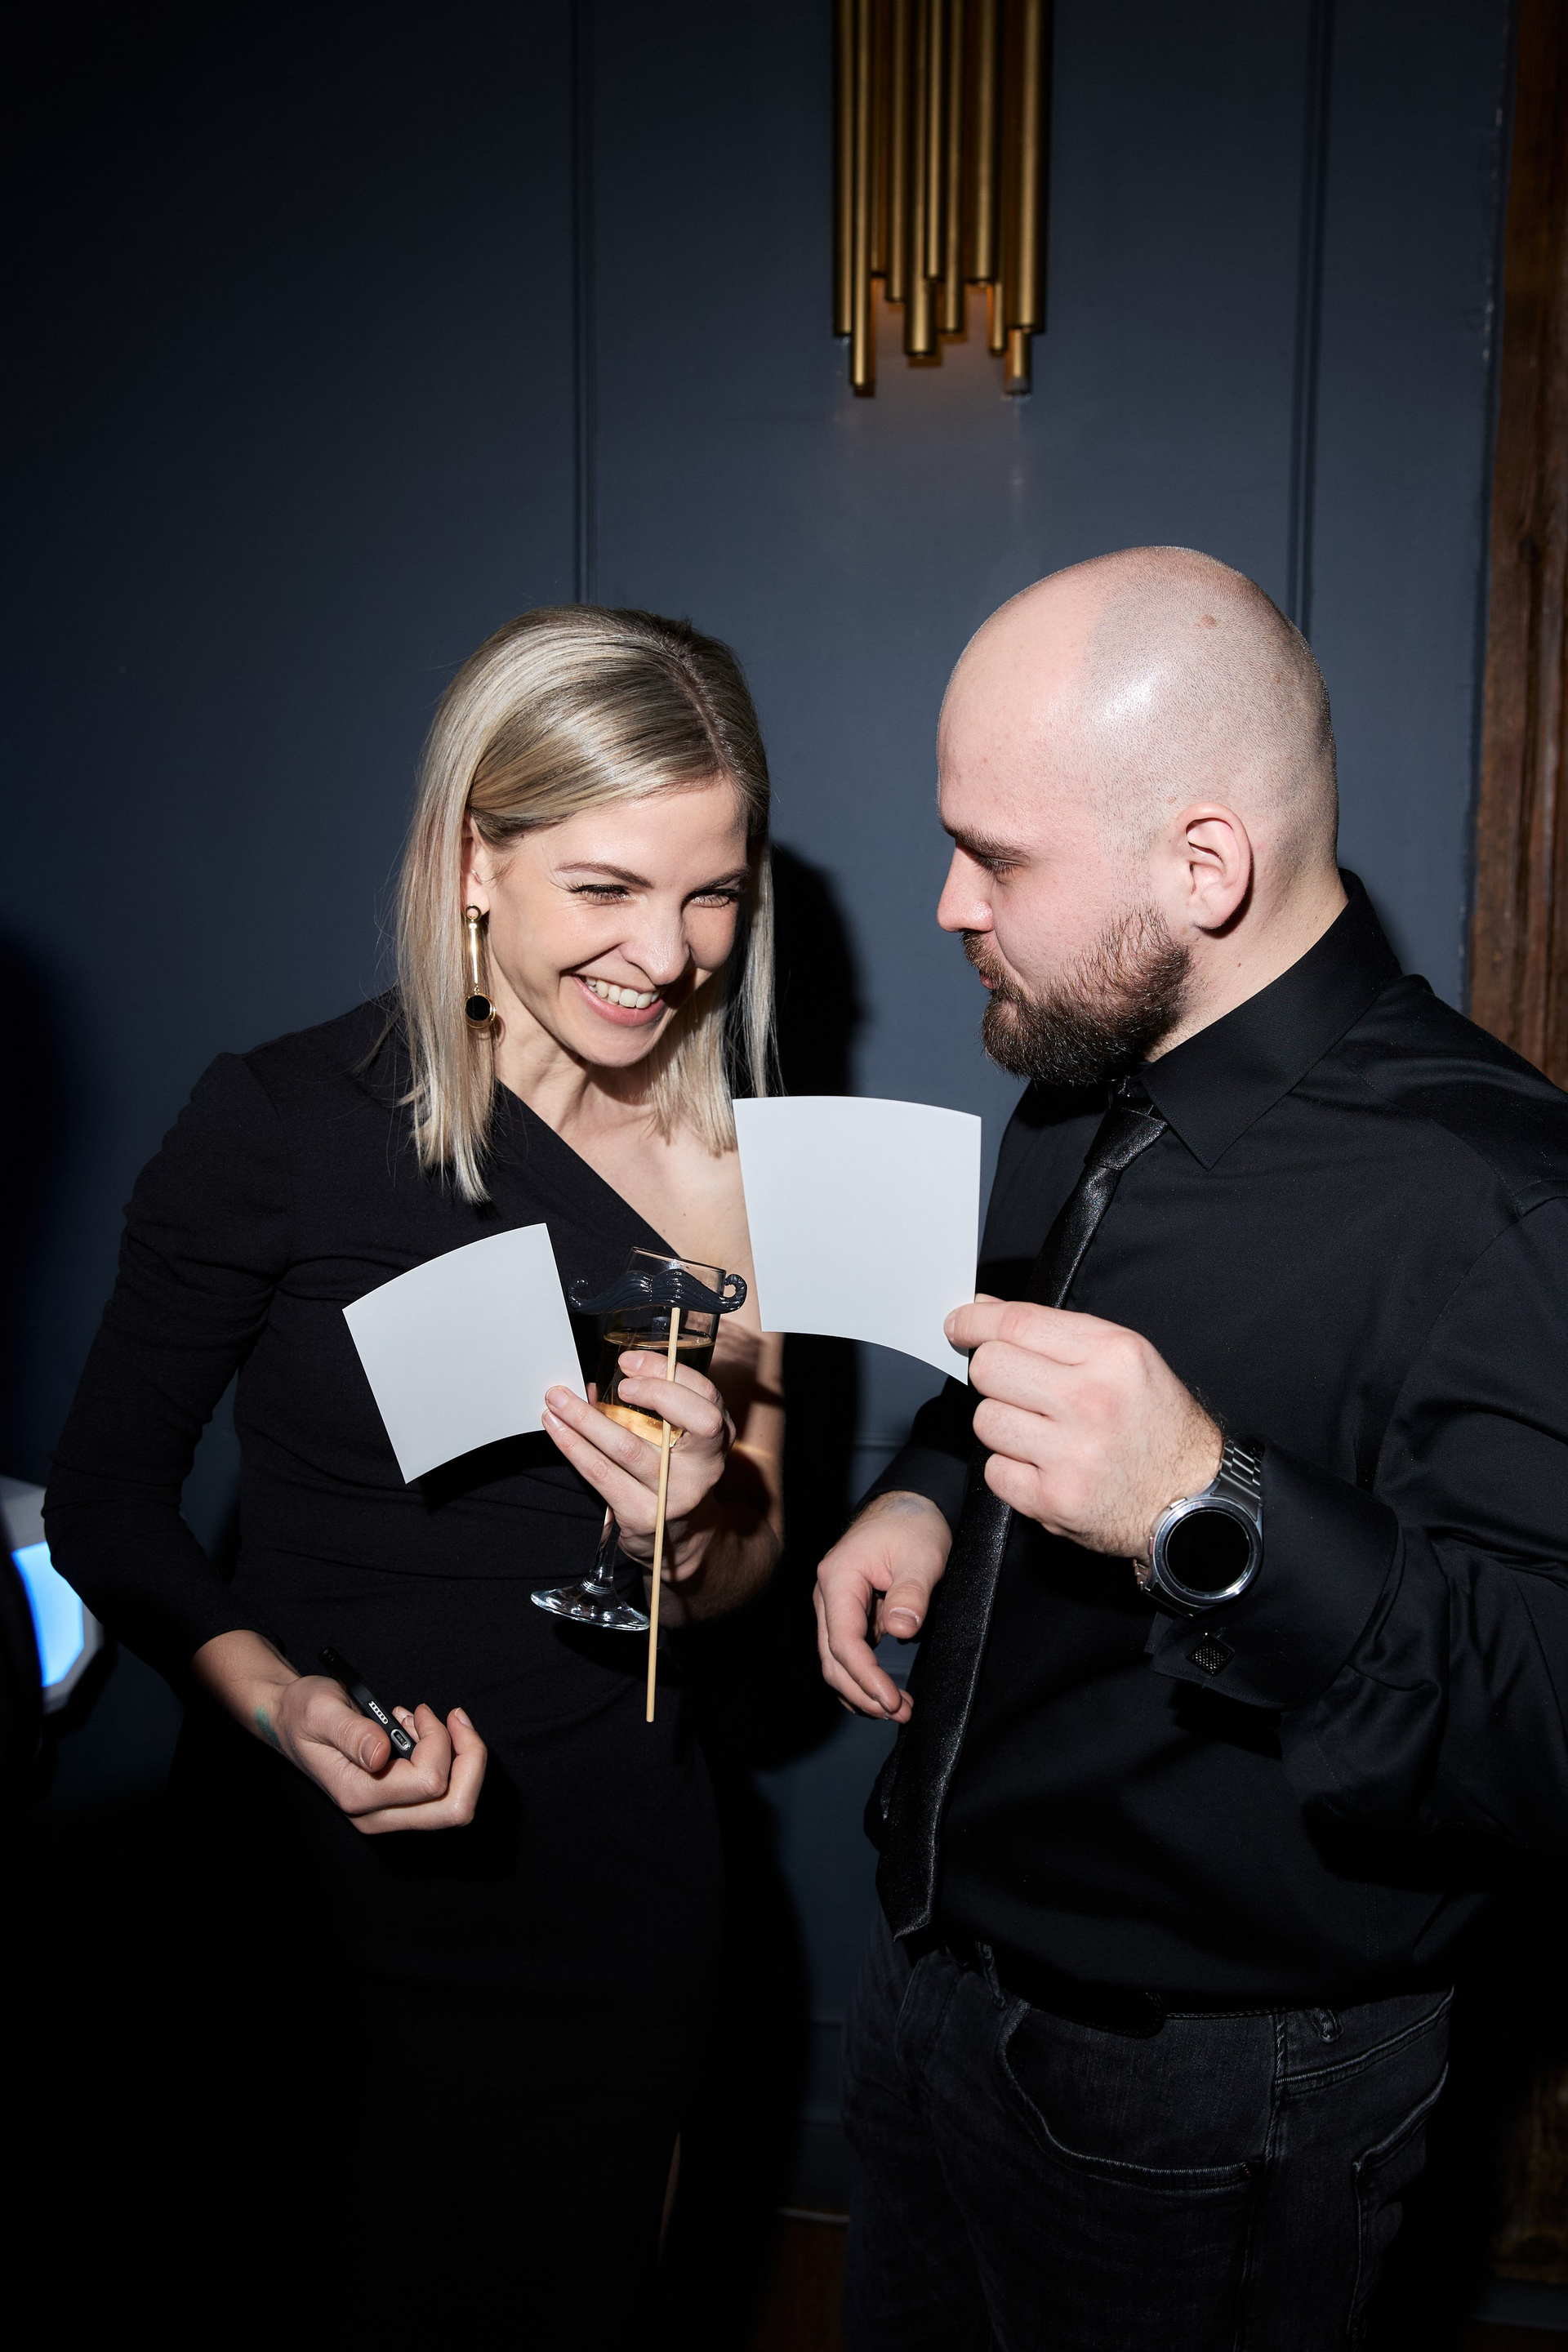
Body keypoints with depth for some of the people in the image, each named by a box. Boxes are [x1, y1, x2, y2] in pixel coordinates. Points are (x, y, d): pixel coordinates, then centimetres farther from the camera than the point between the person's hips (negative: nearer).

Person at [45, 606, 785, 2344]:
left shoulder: (741, 1170, -2)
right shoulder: (281, 1124, -14)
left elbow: (733, 1584, 3)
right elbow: (106, 1497, -6)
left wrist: (688, 1527, -20)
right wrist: (275, 1697, -23)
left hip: (607, 1877, 3)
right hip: (308, 1879, -3)